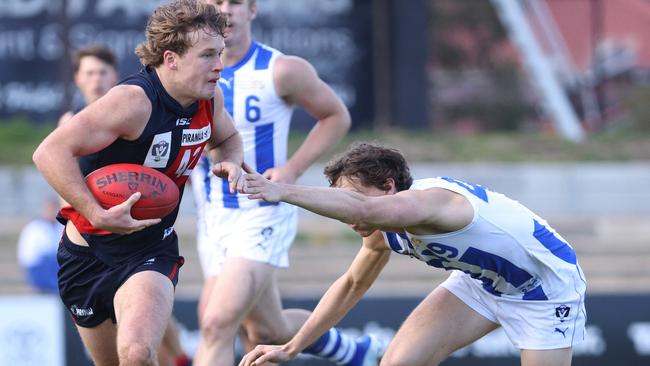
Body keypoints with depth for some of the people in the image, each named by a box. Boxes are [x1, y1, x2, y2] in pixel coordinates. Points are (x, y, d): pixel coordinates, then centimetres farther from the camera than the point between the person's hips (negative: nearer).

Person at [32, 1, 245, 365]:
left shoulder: (210, 99, -3)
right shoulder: (135, 100, -24)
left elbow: (226, 137, 22)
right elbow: (51, 152, -28)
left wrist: (230, 161, -2)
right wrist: (97, 215, -33)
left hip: (152, 252, 3)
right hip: (88, 253, -2)